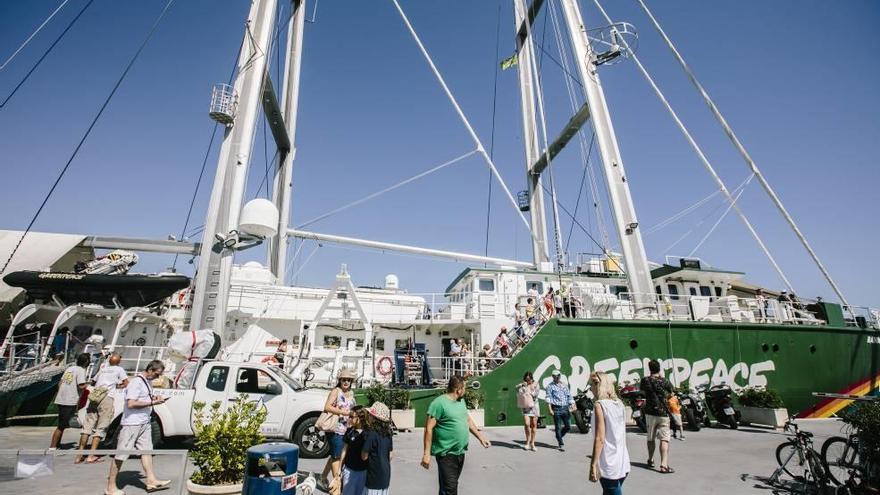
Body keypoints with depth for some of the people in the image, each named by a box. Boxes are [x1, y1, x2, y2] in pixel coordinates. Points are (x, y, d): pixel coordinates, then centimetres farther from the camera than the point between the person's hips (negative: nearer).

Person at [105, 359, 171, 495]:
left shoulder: (147, 382, 12)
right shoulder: (136, 382, -17)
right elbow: (131, 404, -22)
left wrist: (154, 398, 4)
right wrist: (152, 403, -20)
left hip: (144, 423, 9)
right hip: (131, 424, -9)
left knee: (146, 451, 9)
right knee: (121, 455, 1)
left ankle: (151, 480, 13)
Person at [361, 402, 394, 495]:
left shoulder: (371, 434, -20)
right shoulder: (388, 433, 0)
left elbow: (364, 456, -13)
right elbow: (391, 455, 7)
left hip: (375, 476, -7)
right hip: (386, 476, 7)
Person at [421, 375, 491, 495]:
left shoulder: (461, 401, 8)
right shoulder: (439, 403, -18)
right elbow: (429, 428, -18)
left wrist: (481, 437, 14)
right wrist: (426, 453, -19)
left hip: (460, 452, 8)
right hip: (446, 454, -8)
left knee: (452, 485, 19)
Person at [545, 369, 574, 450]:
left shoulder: (565, 385, 13)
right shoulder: (550, 386, 0)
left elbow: (569, 396, 13)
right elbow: (548, 398, -6)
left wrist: (572, 406, 3)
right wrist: (550, 409, -14)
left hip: (565, 408, 4)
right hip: (556, 408, -4)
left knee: (568, 426, 5)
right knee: (558, 427, 1)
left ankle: (559, 436, 31)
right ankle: (561, 444, 15)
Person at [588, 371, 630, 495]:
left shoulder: (600, 405, -16)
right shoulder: (619, 403, 6)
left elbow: (600, 439, -20)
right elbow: (622, 434, 14)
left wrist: (593, 465, -16)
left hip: (609, 466, -8)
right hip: (623, 463, 8)